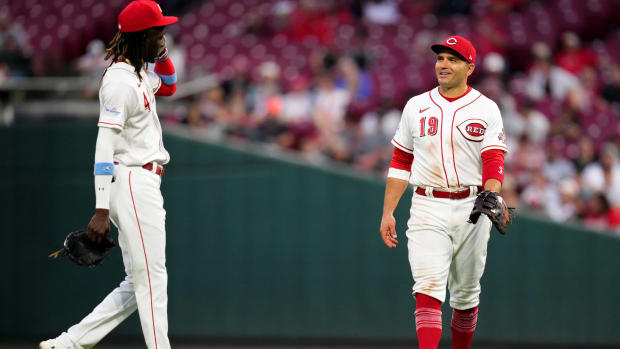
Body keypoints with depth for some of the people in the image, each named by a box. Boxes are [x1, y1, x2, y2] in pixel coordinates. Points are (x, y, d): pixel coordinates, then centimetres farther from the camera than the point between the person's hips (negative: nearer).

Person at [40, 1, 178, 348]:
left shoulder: (140, 73, 14)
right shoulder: (121, 81, -15)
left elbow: (168, 86, 35)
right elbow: (104, 146, -20)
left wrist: (162, 53, 13)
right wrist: (101, 210, -25)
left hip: (142, 186, 10)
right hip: (133, 184, -10)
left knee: (137, 286, 10)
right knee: (151, 279, -9)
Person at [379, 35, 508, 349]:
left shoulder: (486, 109, 1)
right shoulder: (416, 107, 8)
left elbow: (494, 164, -8)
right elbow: (400, 163, 12)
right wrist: (388, 212, 6)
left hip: (471, 208, 0)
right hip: (427, 208, 0)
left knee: (465, 294, 11)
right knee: (428, 288, -15)